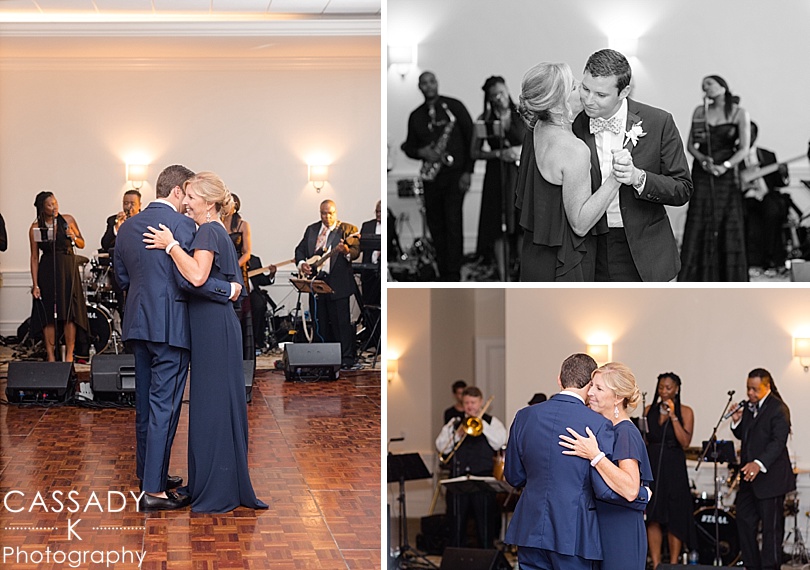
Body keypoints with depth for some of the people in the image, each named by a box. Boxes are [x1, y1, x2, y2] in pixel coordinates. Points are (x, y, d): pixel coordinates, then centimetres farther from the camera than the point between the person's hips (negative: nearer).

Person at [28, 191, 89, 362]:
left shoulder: (68, 220, 2)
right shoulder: (35, 228, -1)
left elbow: (82, 244, 12)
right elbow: (34, 257, 1)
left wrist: (74, 237, -11)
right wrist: (35, 284, -3)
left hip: (68, 270, 1)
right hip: (47, 272, -1)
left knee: (69, 313, -3)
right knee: (48, 315, -1)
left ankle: (69, 356, 3)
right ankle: (51, 356, 5)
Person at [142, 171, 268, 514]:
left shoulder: (208, 232, -13)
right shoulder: (217, 232, 17)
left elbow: (197, 275, -29)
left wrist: (171, 245, -22)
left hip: (213, 327, -10)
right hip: (217, 326, 10)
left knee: (212, 406, -4)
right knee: (216, 405, 14)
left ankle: (216, 494, 2)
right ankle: (208, 484, 22)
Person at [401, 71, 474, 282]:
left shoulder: (454, 106, 1)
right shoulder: (415, 116, 12)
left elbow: (471, 136, 0)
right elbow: (409, 146, 18)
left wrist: (467, 171, -6)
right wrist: (421, 152, -7)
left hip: (455, 174, -4)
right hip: (431, 177, 4)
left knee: (453, 222, -11)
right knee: (435, 224, 4)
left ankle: (453, 275, -9)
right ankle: (443, 273, 12)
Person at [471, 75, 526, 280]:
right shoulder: (484, 120, 4)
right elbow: (475, 153, 5)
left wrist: (522, 151, -10)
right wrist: (498, 154, -10)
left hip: (522, 174, 0)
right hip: (496, 177, 0)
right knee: (499, 228, -4)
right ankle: (504, 277, 3)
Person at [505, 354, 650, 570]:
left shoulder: (524, 416, 2)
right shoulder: (598, 424, -11)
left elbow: (513, 477, 11)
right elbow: (605, 488, -14)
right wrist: (644, 496, 3)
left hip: (529, 531, 4)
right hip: (574, 535, -4)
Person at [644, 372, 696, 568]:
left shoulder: (685, 412, 0)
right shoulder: (650, 410, 9)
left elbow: (685, 442, -11)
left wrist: (673, 416, -14)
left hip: (674, 468, -3)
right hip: (651, 465, 3)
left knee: (674, 518, 0)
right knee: (653, 518, 0)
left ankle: (673, 564, 8)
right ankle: (656, 565, 4)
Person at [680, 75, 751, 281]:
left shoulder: (739, 113, 3)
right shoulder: (699, 111, 11)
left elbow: (744, 149, -3)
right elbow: (690, 145, 9)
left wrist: (724, 166, -17)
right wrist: (702, 158, -10)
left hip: (727, 175, -2)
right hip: (701, 174, 2)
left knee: (728, 228, -2)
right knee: (698, 227, -3)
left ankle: (730, 282, 4)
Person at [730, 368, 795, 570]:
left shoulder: (778, 409, -13)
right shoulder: (748, 407, 14)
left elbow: (778, 442, -22)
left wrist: (759, 464, -35)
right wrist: (737, 422, 2)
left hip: (770, 477, -9)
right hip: (749, 477, 9)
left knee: (771, 527, -3)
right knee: (744, 521, 10)